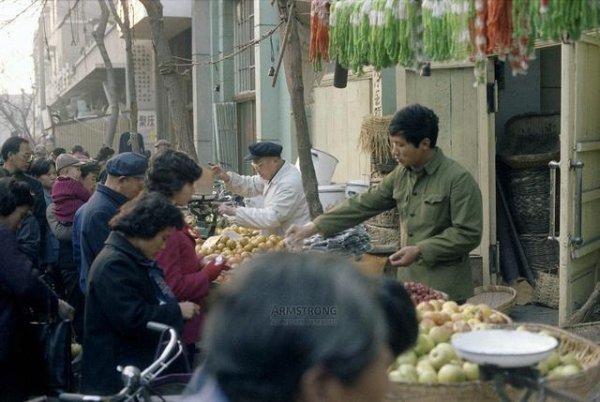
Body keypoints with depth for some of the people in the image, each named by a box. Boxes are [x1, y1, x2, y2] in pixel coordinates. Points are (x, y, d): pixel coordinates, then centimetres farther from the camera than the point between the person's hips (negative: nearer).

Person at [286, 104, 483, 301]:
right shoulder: (400, 175, 8)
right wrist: (314, 227, 4)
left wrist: (420, 250, -19)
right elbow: (363, 205, 9)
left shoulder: (459, 179, -12)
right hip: (408, 283, 6)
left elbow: (468, 234, -15)